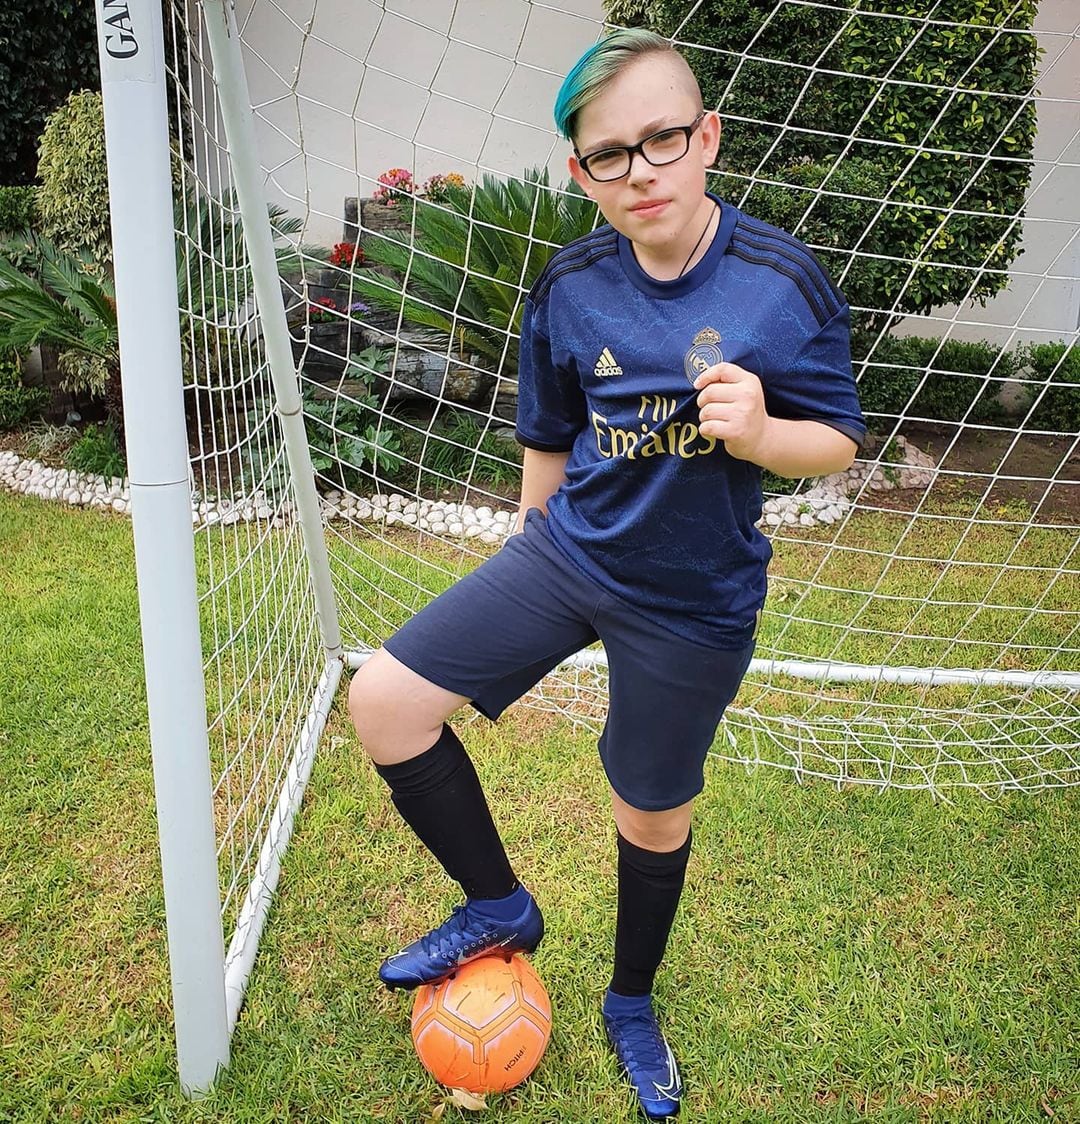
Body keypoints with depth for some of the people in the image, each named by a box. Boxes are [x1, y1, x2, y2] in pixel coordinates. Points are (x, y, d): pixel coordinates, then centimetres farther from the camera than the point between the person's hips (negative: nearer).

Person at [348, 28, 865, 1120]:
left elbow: (839, 442, -6)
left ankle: (631, 1005, 46)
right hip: (567, 551, 3)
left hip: (692, 606, -2)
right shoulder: (570, 285, -4)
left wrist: (759, 433, -28)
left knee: (653, 820, 13)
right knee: (384, 698, -10)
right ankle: (499, 907, 14)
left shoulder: (784, 282, -13)